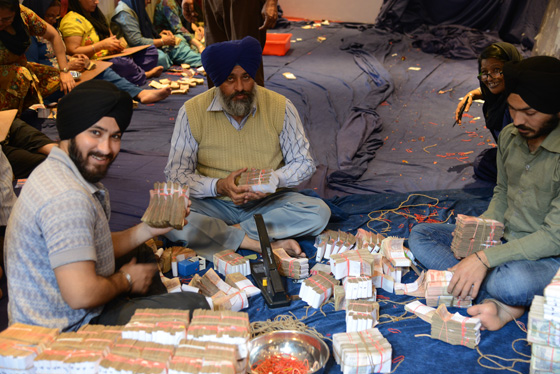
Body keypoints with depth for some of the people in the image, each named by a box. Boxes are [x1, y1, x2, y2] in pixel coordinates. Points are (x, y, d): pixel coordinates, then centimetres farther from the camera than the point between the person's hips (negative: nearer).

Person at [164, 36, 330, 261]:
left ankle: (226, 235, -21)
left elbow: (304, 164, 3)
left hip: (267, 202, 1)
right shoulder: (192, 112, -6)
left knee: (319, 212, -25)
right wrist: (219, 186, -23)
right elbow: (176, 175, -5)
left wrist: (272, 180, -18)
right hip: (215, 204, 0)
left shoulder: (280, 107, -4)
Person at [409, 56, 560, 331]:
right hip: (504, 238, 8)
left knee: (513, 282, -42)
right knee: (420, 236, -3)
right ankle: (501, 303, -17)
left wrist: (485, 258, -27)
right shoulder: (510, 135, -1)